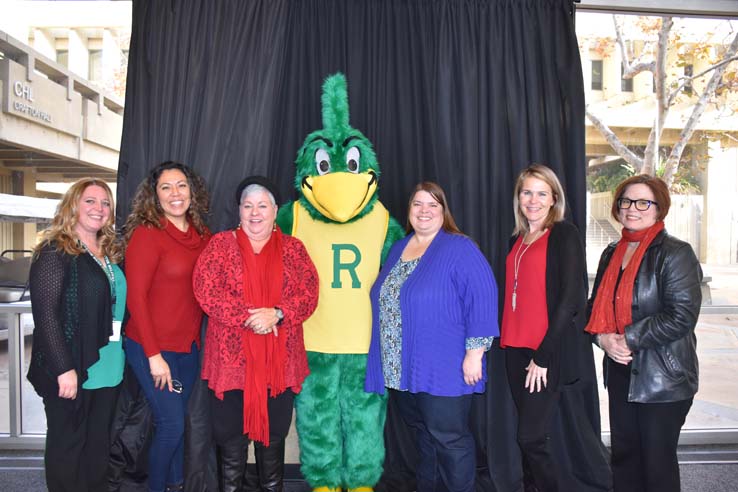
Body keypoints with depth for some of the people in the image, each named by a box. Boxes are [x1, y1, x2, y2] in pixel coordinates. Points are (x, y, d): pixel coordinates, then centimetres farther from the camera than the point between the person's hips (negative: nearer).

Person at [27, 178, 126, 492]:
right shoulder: (54, 252, -9)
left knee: (98, 443, 15)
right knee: (67, 445, 7)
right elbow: (45, 314, -16)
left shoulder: (111, 255, 13)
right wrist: (64, 369, -20)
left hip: (108, 369, 7)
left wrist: (120, 357, 9)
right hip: (71, 371, -6)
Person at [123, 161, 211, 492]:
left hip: (189, 345, 5)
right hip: (151, 346, -5)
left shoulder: (202, 235, 5)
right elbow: (135, 297, -14)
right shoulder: (147, 234, -12)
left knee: (182, 420, 14)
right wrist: (154, 355, -15)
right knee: (171, 424, -2)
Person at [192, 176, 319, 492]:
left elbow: (309, 294, -2)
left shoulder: (292, 248, 7)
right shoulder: (221, 244, 3)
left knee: (274, 434, 15)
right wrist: (249, 317, -17)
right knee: (230, 434, 9)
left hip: (279, 361, 2)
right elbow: (206, 291, -9)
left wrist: (276, 314, -18)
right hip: (231, 358, -1)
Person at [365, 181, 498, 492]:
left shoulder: (459, 249, -9)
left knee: (448, 439, 2)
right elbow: (385, 299, 20)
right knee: (424, 436, 20)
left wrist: (474, 353, -18)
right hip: (401, 369, 7)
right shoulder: (398, 248, 13)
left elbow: (482, 299, -16)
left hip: (444, 369, -7)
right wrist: (390, 363, 18)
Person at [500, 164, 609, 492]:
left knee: (533, 437, -6)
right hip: (518, 352, 7)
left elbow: (571, 300, -13)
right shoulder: (517, 241, 14)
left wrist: (544, 356, -15)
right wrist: (509, 345, 6)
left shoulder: (565, 235, -5)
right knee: (532, 436, 11)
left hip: (554, 354, -6)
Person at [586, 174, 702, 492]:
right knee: (623, 455, 16)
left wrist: (629, 339, -18)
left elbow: (681, 316, -20)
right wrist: (603, 337, -7)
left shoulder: (675, 254, -11)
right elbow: (597, 306, 13)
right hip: (621, 371, 6)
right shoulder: (612, 253, 10)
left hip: (663, 378, -6)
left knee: (657, 463, 7)